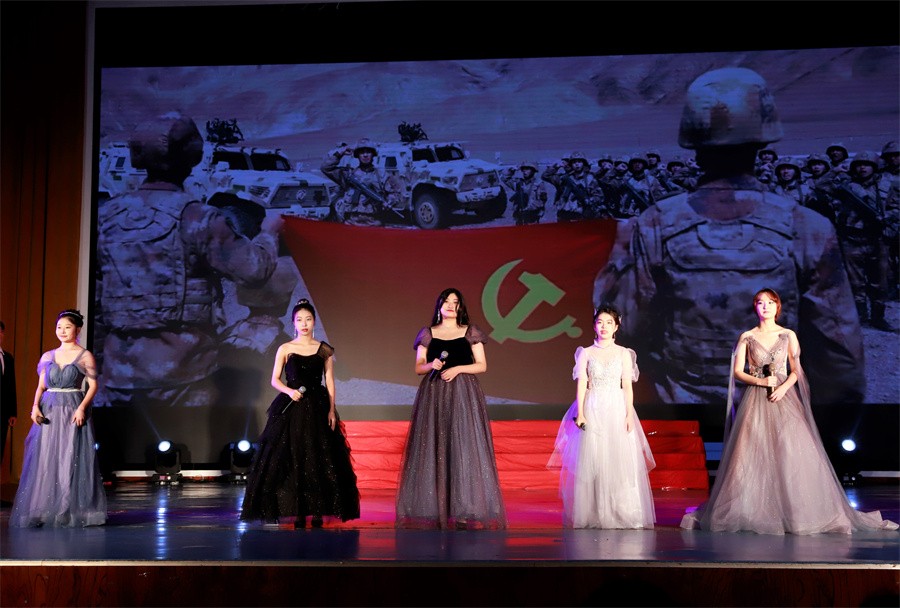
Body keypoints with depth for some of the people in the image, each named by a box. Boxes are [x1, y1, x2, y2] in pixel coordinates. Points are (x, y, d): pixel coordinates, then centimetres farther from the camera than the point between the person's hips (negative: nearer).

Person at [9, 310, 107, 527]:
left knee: (72, 461, -6)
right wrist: (35, 406, -5)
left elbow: (93, 385, -2)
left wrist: (82, 407, -16)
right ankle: (42, 510, 5)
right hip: (49, 411, 4)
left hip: (73, 412, -4)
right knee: (44, 462, 1)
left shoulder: (85, 356, 2)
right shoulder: (48, 356, 13)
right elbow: (41, 386, 12)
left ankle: (72, 511, -2)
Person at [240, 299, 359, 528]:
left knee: (318, 459, -2)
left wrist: (331, 410, -4)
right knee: (290, 459, -3)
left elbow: (330, 383, 5)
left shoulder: (325, 350, 6)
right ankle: (297, 512, 1)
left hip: (317, 408, 0)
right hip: (291, 409, 0)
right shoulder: (285, 349, 5)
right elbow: (275, 380, 4)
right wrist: (289, 391, -14)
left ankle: (318, 511, 2)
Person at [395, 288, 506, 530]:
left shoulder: (470, 332, 8)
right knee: (433, 448, -3)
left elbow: (482, 365, 4)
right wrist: (432, 365, -11)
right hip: (433, 395, 2)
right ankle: (433, 509, 0)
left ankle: (464, 511, -7)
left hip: (463, 395, -1)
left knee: (463, 448, -8)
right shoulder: (428, 333, 11)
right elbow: (418, 367, 10)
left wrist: (458, 368, -10)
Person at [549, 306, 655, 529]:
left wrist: (629, 414, -6)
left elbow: (628, 386, 3)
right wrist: (580, 413, -8)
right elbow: (582, 385, 1)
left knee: (620, 460, -4)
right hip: (593, 410, 0)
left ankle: (622, 513, 4)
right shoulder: (586, 353, 6)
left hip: (617, 410, 0)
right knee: (591, 461, -2)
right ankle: (593, 514, 5)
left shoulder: (624, 354, 6)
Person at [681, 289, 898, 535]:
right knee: (752, 455, -8)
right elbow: (737, 372, 3)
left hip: (783, 399, 1)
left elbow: (796, 371, 7)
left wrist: (784, 387, -10)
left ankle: (796, 513, -1)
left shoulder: (788, 336, 8)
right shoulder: (747, 337, 6)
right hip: (755, 401, 0)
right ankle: (753, 513, 1)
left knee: (792, 454, -9)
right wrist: (760, 381, -12)